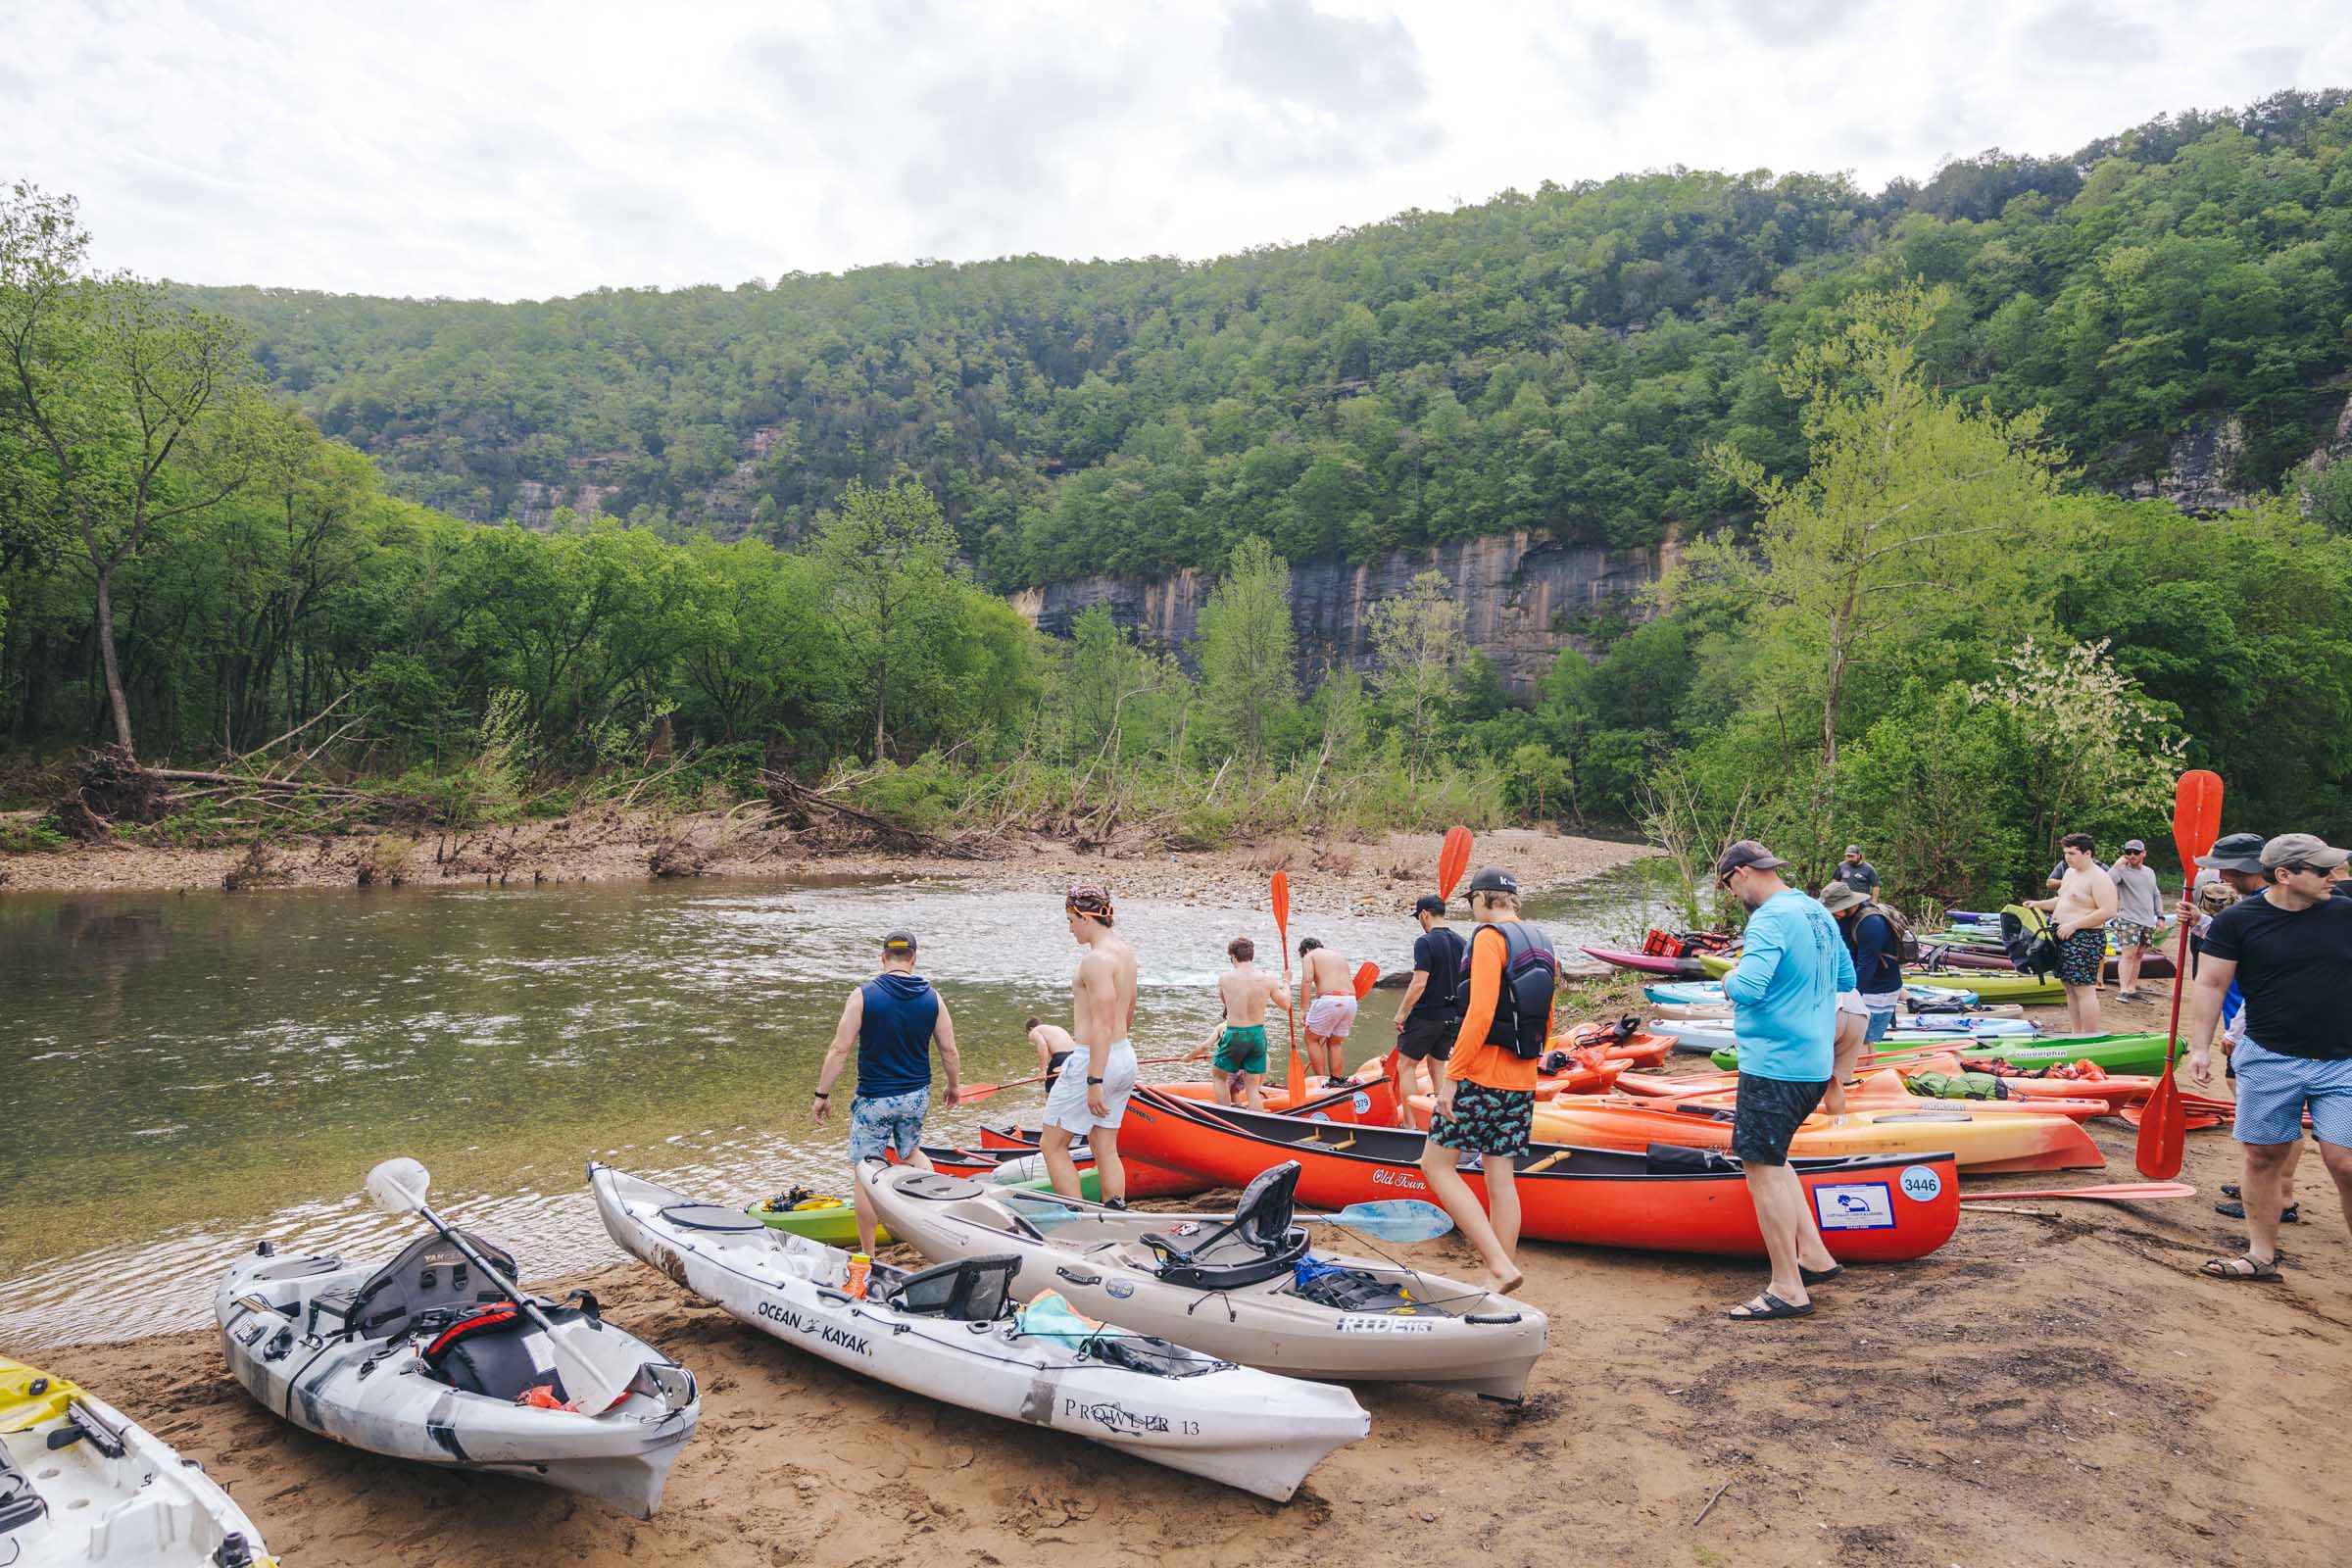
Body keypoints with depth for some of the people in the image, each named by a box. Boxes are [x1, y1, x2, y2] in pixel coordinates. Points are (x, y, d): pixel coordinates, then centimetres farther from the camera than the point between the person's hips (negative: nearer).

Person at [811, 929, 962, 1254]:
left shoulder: (863, 996, -11)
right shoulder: (932, 998, -2)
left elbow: (839, 1050, -12)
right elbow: (949, 1051, 1)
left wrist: (822, 1094, -4)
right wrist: (953, 1086, 18)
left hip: (875, 1099, -4)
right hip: (918, 1094, 4)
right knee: (911, 1151, 30)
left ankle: (867, 1254, 12)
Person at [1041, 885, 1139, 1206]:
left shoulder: (1096, 959, -19)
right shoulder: (1125, 951, 11)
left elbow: (1103, 1025, -24)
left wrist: (1094, 1081, -24)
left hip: (1093, 1060, -9)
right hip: (1125, 1056, 9)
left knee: (1052, 1145, 2)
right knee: (1105, 1148, 13)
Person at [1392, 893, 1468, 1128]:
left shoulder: (1425, 942, -16)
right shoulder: (1461, 942, 7)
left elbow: (1420, 983, -21)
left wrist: (1402, 1012, -13)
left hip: (1425, 1016, -7)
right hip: (1453, 1017, 7)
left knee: (1407, 1066, 3)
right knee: (1437, 1064, 18)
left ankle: (1410, 1124, 1)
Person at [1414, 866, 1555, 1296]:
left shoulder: (1489, 937, -11)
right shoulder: (1540, 943, 14)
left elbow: (1480, 1013, -20)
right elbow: (1545, 1023, 17)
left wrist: (1452, 1074, -19)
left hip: (1481, 1073, -8)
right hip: (1521, 1082, 8)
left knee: (1436, 1164, 0)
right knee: (1501, 1178, 9)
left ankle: (1500, 1265, -10)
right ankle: (1500, 1290, 12)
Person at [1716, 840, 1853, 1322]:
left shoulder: (1769, 920, -18)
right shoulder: (1820, 914, 12)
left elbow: (1746, 988, -29)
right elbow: (1846, 979, 24)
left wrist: (1730, 979, -8)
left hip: (1774, 1065, -10)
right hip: (1814, 1062, 10)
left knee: (1762, 1166, -3)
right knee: (1770, 1157, 21)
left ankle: (1788, 1289, 2)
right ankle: (1814, 1256, 23)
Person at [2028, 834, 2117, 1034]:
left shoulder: (2099, 878, -13)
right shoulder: (2070, 873, 16)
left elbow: (2108, 912, -21)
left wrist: (2073, 925, -22)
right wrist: (2038, 904, 14)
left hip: (2085, 939, -10)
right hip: (2064, 938, 10)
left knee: (2084, 989, -8)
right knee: (2070, 988, 12)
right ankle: (2076, 1034, 20)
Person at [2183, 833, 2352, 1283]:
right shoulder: (2237, 920, -4)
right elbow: (2211, 984, -1)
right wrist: (2199, 1046, -5)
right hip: (2269, 1057, 0)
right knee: (2264, 1155, 7)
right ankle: (2261, 1254, 18)